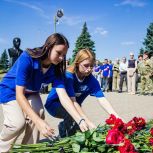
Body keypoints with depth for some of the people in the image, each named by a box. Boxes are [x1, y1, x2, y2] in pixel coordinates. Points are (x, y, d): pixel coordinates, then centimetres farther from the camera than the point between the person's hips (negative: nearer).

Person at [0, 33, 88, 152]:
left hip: (30, 93, 5)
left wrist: (80, 120, -37)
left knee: (38, 115, -21)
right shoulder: (27, 58, -35)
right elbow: (19, 95, -39)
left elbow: (63, 96, -24)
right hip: (10, 91, -4)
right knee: (18, 122, -23)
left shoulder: (56, 68, -19)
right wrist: (39, 122, -49)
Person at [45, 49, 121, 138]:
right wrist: (89, 122, -45)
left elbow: (102, 100, -24)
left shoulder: (92, 80, -17)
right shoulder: (68, 76, -30)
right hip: (54, 104, -5)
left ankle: (63, 128, 25)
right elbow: (72, 102, -38)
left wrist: (117, 118, -38)